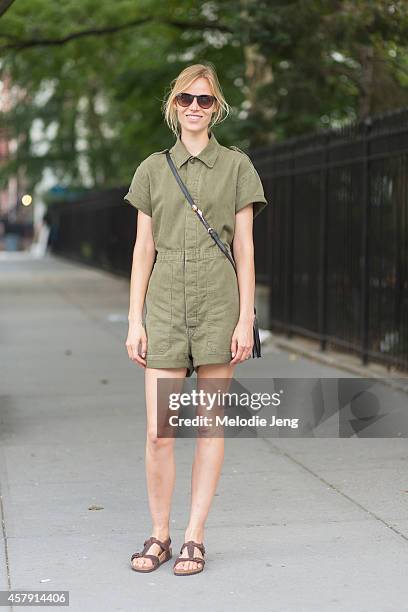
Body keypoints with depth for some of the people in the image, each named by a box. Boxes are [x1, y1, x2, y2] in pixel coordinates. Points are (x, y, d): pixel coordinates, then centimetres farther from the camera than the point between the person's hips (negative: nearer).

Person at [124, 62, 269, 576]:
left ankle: (194, 537, 13)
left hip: (219, 301, -1)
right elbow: (143, 249, 9)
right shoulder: (152, 169, 9)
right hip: (166, 303, 1)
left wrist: (245, 319, -4)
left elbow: (244, 248, 2)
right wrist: (135, 320, 3)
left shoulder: (236, 166, 4)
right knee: (158, 433, -2)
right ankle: (159, 536, 14)